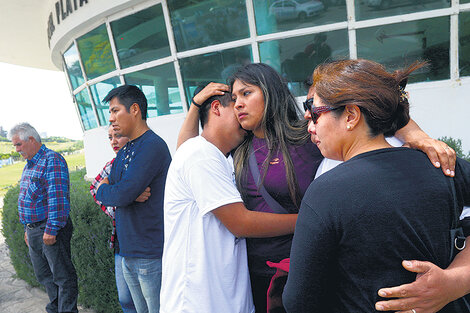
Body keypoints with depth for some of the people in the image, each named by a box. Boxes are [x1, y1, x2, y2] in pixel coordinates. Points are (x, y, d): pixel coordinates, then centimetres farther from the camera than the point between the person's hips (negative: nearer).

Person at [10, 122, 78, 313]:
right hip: (33, 231, 10)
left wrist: (51, 229, -24)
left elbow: (57, 197, -21)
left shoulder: (52, 160, -14)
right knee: (44, 276, 18)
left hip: (50, 230, -10)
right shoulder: (29, 165, 16)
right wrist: (28, 228, 22)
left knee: (63, 277, 1)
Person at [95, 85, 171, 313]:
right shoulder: (123, 153, 13)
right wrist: (132, 194, -11)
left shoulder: (152, 146, -17)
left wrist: (103, 190, -1)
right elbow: (102, 195, 10)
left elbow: (122, 195, -23)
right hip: (128, 254, 8)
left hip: (151, 255, -8)